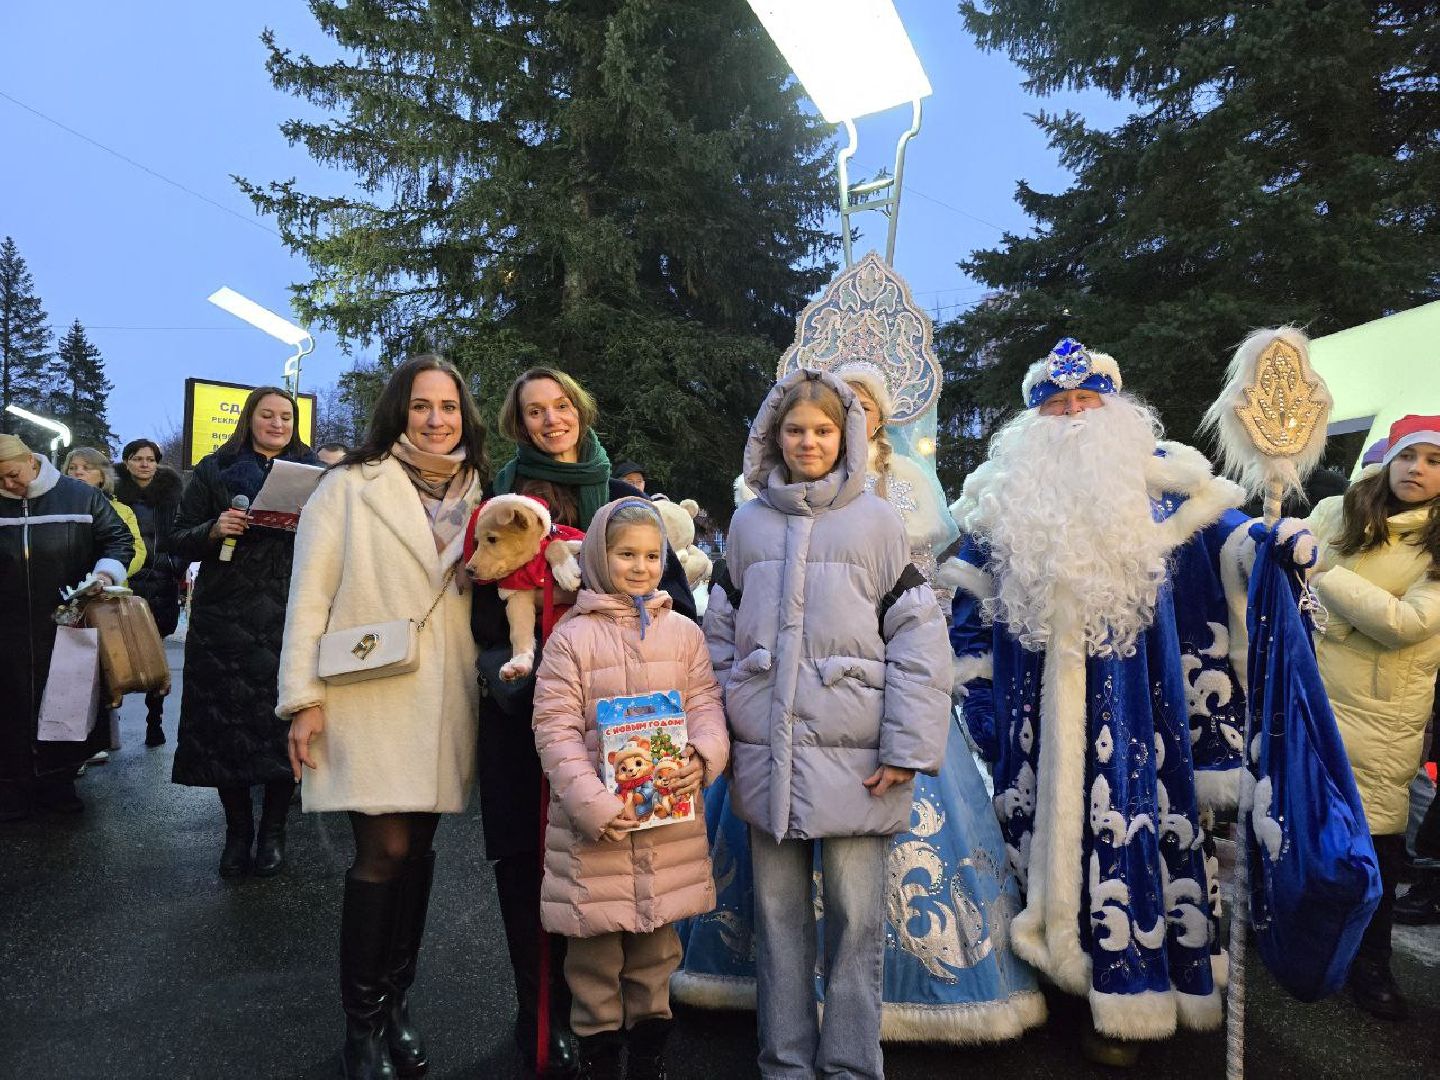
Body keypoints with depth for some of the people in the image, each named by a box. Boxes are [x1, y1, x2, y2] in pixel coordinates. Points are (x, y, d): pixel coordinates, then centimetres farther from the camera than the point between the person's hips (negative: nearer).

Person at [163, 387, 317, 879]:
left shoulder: (311, 471, 12)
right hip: (225, 615, 0)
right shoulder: (214, 470, 10)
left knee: (282, 720, -1)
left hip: (289, 616, 0)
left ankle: (273, 829, 14)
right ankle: (237, 830, 16)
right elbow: (177, 542, 8)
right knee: (225, 721, 1)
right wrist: (214, 529, -12)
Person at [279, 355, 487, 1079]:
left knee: (418, 847, 10)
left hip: (443, 701, 4)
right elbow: (309, 594, -5)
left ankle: (396, 1003, 27)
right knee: (386, 851, -5)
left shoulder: (475, 493, 12)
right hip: (367, 694, -4)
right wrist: (303, 699, -10)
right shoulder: (352, 484, -2)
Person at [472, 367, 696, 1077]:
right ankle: (542, 1018, 19)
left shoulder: (622, 497, 10)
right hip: (521, 706, -1)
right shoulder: (502, 497, 6)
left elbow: (672, 588, 8)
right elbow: (481, 604, 4)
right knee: (528, 859, 4)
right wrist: (502, 664, -12)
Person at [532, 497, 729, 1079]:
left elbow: (705, 705, 5)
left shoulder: (683, 632, 6)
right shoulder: (572, 636, -4)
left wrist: (701, 756, -16)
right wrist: (589, 802, -18)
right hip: (594, 824, -2)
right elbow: (555, 728, -8)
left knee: (657, 945, 16)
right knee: (595, 953, 8)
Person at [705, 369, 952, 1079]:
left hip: (853, 755, -2)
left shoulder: (876, 520, 1)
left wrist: (907, 749, -9)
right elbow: (721, 635, 13)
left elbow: (918, 639, -3)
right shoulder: (748, 523, 9)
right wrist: (717, 736, 8)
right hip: (765, 753, 3)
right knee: (778, 914, 12)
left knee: (856, 918, 4)